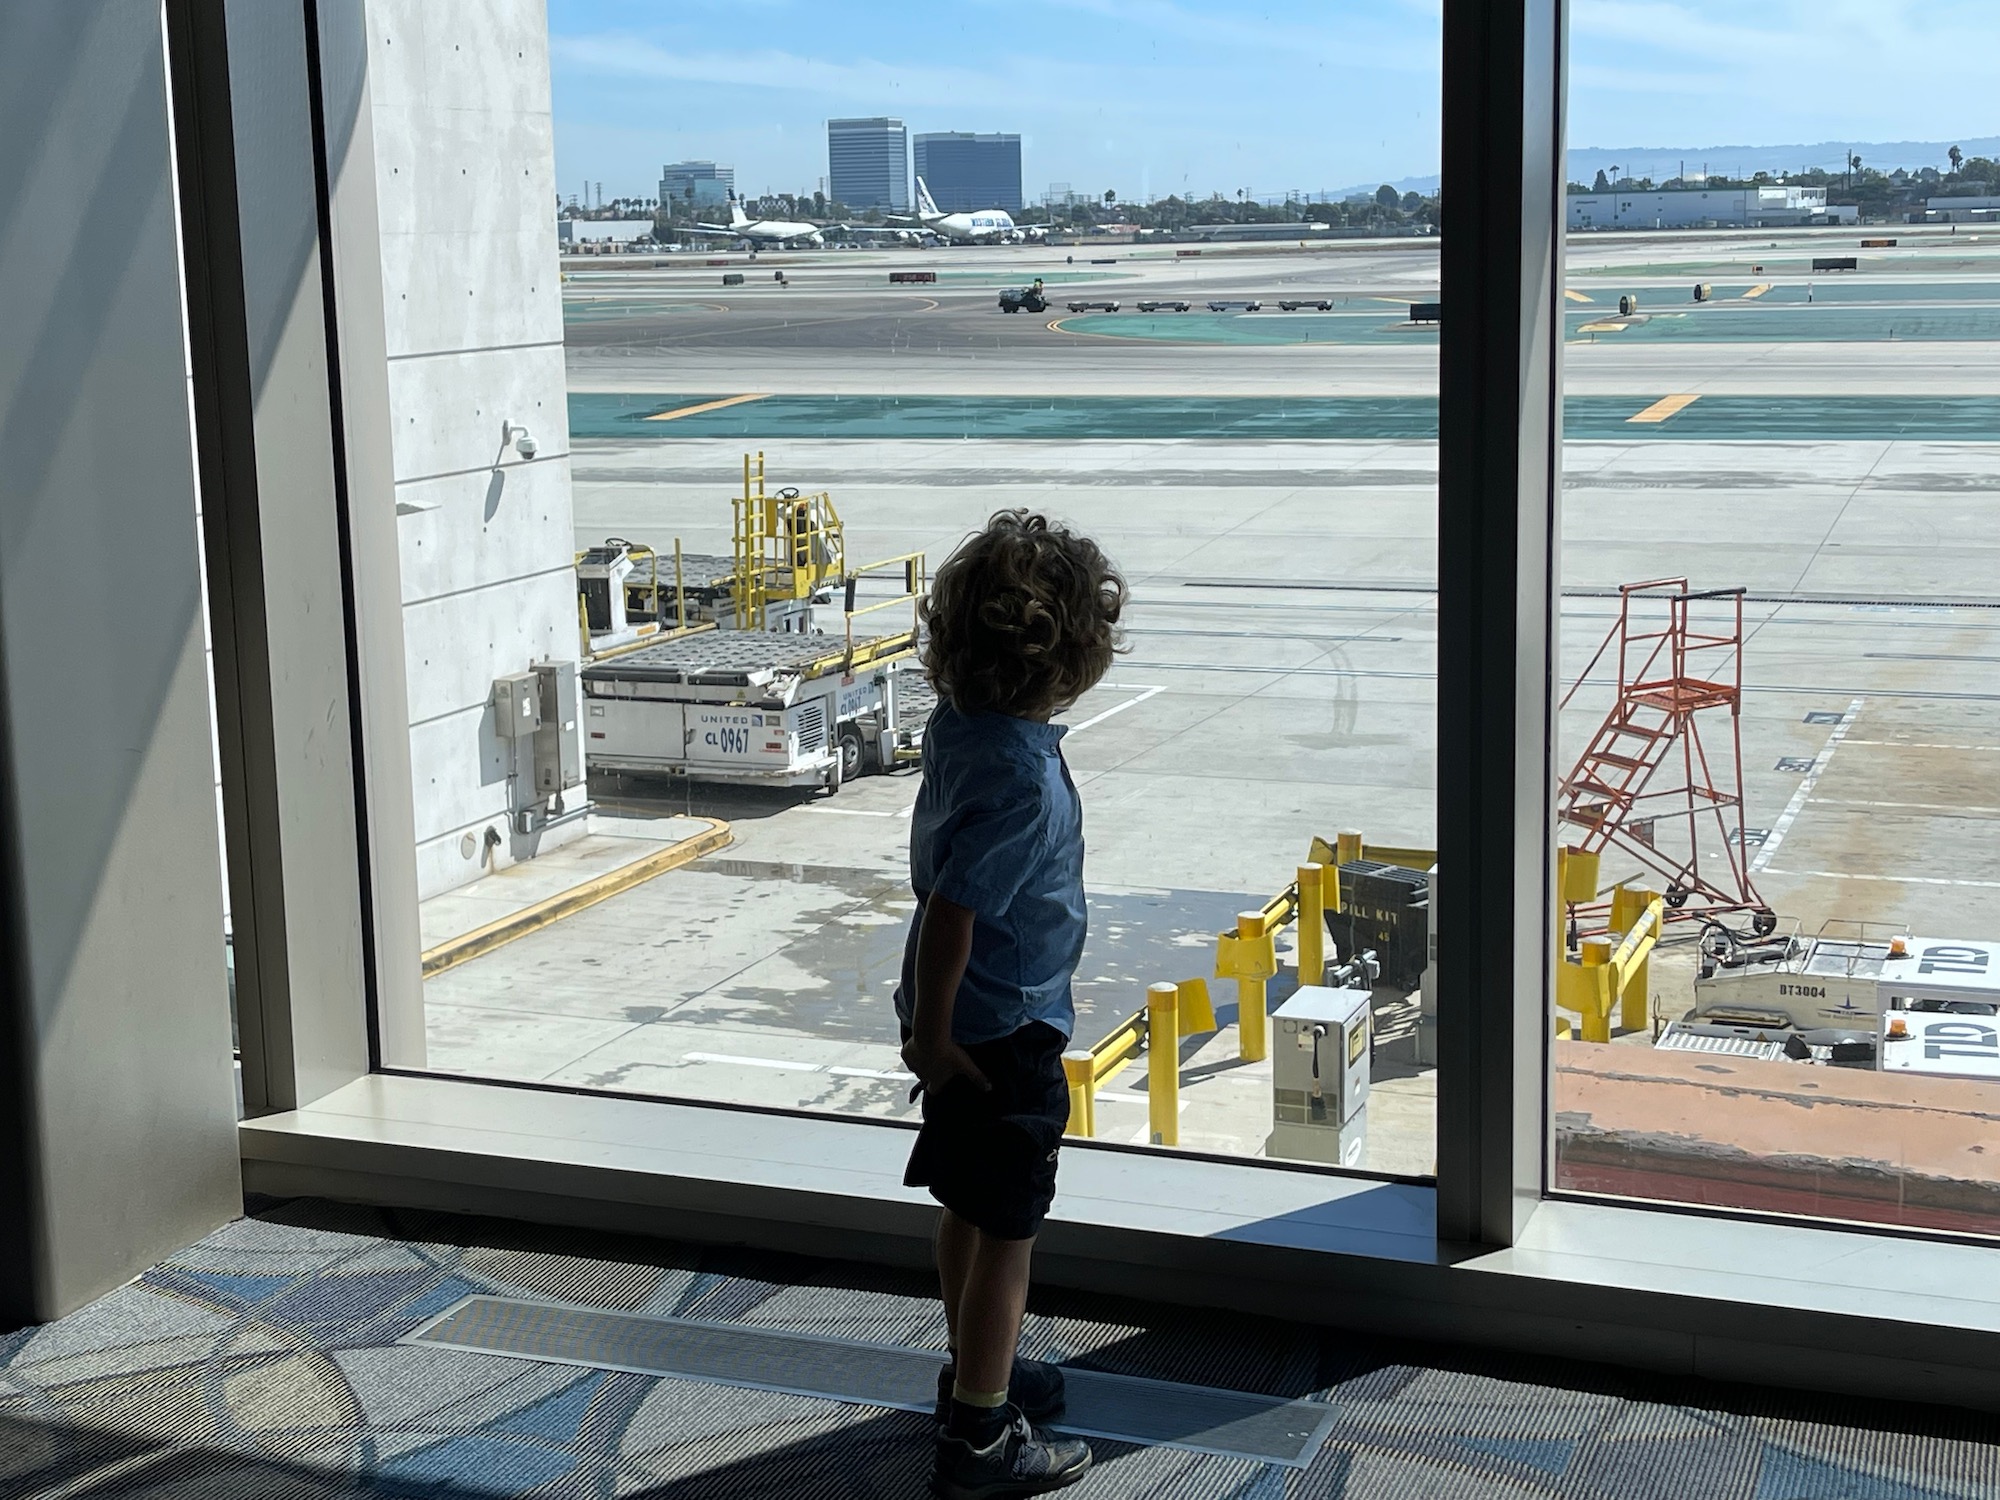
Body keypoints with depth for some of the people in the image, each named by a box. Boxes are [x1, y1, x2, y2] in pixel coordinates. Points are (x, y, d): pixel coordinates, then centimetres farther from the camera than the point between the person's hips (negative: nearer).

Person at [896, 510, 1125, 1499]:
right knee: (1006, 1229, 4)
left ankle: (977, 1372, 40)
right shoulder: (1021, 776, -29)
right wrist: (932, 1035, -16)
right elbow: (950, 913, -27)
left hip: (968, 1016, 9)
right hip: (1005, 1031, -9)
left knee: (970, 1207, 22)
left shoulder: (960, 724, -2)